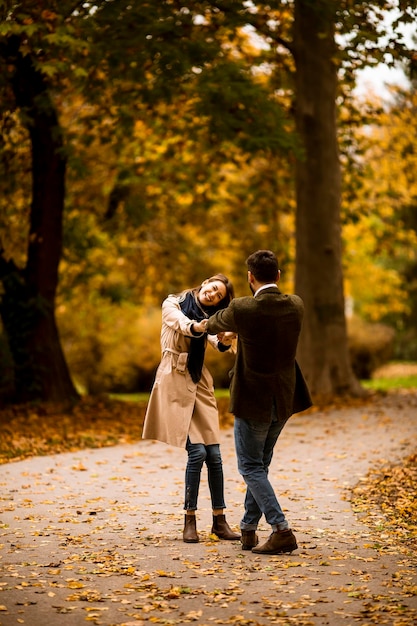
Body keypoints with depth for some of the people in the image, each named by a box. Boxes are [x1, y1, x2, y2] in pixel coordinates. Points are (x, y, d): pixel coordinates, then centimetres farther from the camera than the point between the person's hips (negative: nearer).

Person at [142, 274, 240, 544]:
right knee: (197, 452, -13)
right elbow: (181, 323, -23)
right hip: (175, 383, -5)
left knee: (214, 454, -2)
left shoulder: (209, 317, 12)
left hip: (200, 385, 5)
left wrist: (226, 341, -34)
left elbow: (216, 340, -10)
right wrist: (195, 327, -46)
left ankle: (219, 519, 7)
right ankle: (190, 520, -3)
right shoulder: (173, 305, 1)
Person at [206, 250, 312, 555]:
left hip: (253, 400, -5)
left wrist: (211, 327, 30)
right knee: (260, 464, 19)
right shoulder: (296, 306, -4)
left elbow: (215, 322, 5)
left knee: (251, 467, 4)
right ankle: (249, 529, 24)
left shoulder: (242, 309, -18)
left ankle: (282, 530, -8)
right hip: (285, 399, 6)